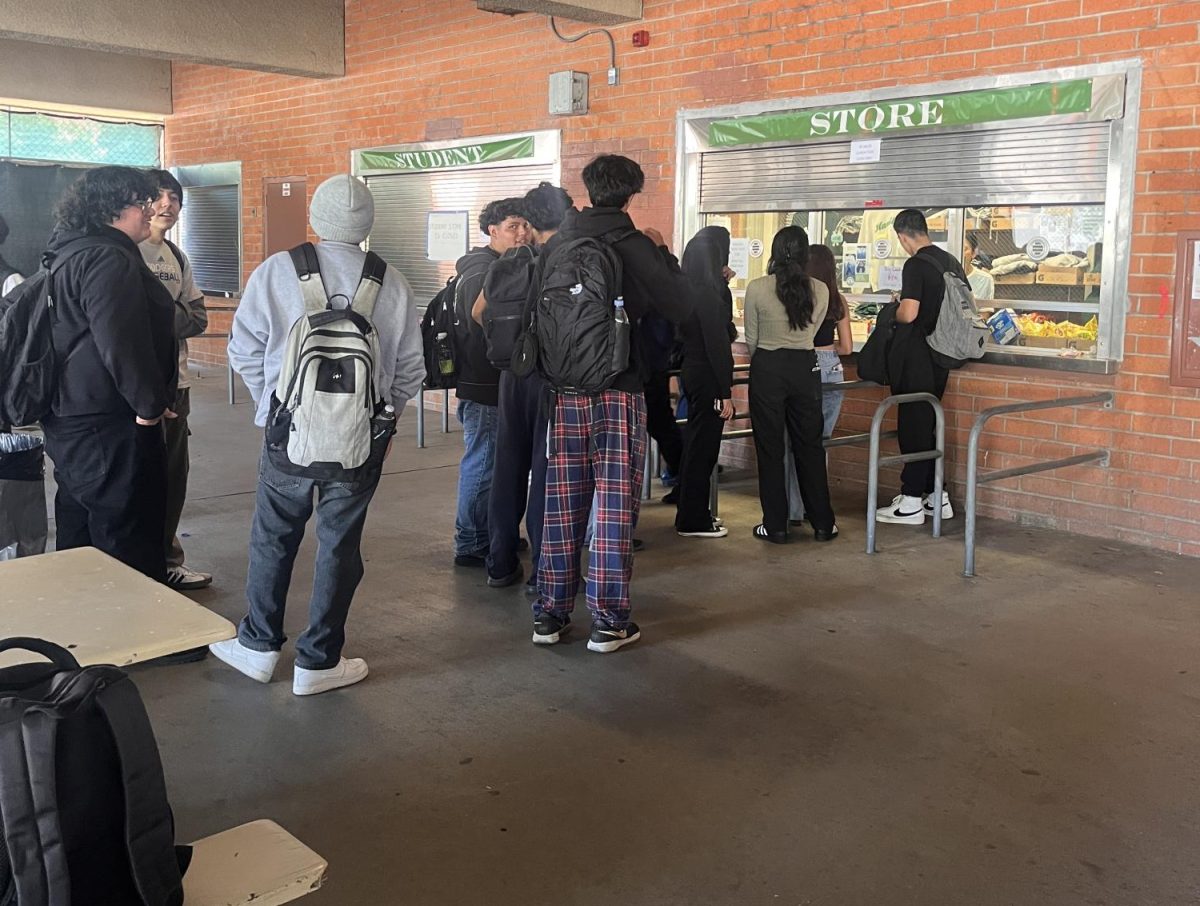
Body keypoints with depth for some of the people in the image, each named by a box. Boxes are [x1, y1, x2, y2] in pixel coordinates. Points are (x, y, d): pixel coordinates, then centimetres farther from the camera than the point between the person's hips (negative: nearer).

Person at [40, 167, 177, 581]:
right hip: (110, 434, -11)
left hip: (69, 425, 11)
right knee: (130, 552, -1)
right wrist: (150, 404, -16)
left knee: (80, 548, 20)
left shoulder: (71, 256, 15)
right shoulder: (109, 260, -18)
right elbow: (120, 341, -26)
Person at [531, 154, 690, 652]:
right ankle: (608, 621, 6)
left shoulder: (555, 244, 6)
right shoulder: (633, 245, -7)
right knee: (614, 507, 2)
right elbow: (678, 307, -4)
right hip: (618, 391, -4)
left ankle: (550, 614, 17)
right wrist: (662, 251, 8)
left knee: (562, 507, 10)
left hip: (564, 390, 4)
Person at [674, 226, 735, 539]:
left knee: (697, 443, 18)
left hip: (692, 370, 10)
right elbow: (716, 343, -21)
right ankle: (693, 521, 7)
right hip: (706, 375, -10)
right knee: (703, 446, -1)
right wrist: (726, 392, -19)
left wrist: (723, 284, 12)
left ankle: (693, 512, 29)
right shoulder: (706, 293, -19)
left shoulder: (693, 288, 8)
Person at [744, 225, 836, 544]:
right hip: (806, 368, 3)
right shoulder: (820, 290, -1)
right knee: (810, 446, 12)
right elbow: (811, 332, 11)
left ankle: (775, 526, 10)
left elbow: (751, 339, 1)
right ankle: (822, 524, 18)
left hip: (768, 368, -2)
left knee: (770, 448, 6)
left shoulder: (757, 288, -9)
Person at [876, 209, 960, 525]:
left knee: (912, 425, -3)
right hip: (941, 354, 8)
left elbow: (909, 313, -24)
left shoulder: (915, 265, -15)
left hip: (915, 354, -8)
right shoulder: (952, 262, 11)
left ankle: (911, 502, 2)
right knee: (928, 424, 15)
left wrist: (895, 311, -3)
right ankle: (937, 497, 20)